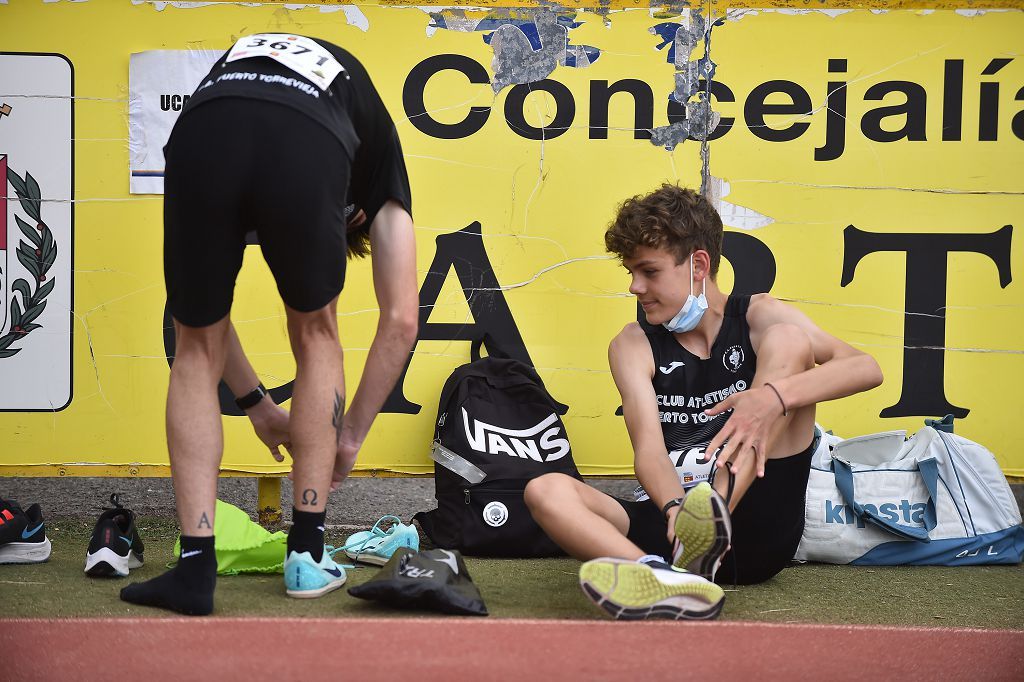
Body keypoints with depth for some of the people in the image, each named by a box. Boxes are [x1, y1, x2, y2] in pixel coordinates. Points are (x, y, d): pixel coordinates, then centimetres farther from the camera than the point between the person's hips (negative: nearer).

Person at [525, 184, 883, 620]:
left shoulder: (758, 317, 6)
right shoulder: (634, 346, 9)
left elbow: (866, 369, -10)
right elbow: (649, 450, -7)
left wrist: (774, 396, -29)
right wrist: (675, 511, -31)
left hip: (761, 533, -2)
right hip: (673, 518, 2)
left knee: (788, 340, -13)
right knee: (546, 491, -22)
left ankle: (713, 523, -35)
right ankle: (671, 581, -52)